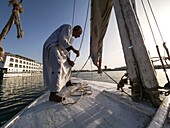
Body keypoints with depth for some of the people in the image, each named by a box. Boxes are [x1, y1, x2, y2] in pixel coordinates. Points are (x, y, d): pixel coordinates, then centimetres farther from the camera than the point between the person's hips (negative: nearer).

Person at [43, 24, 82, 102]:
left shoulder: (70, 38, 25)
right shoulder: (68, 28, -2)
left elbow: (65, 50, 18)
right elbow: (62, 40, -19)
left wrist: (69, 60, 5)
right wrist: (74, 50, -19)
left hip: (58, 49, 11)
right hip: (52, 47, -10)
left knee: (67, 64, 17)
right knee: (58, 67, -27)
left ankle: (68, 82, 29)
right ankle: (53, 95, -28)